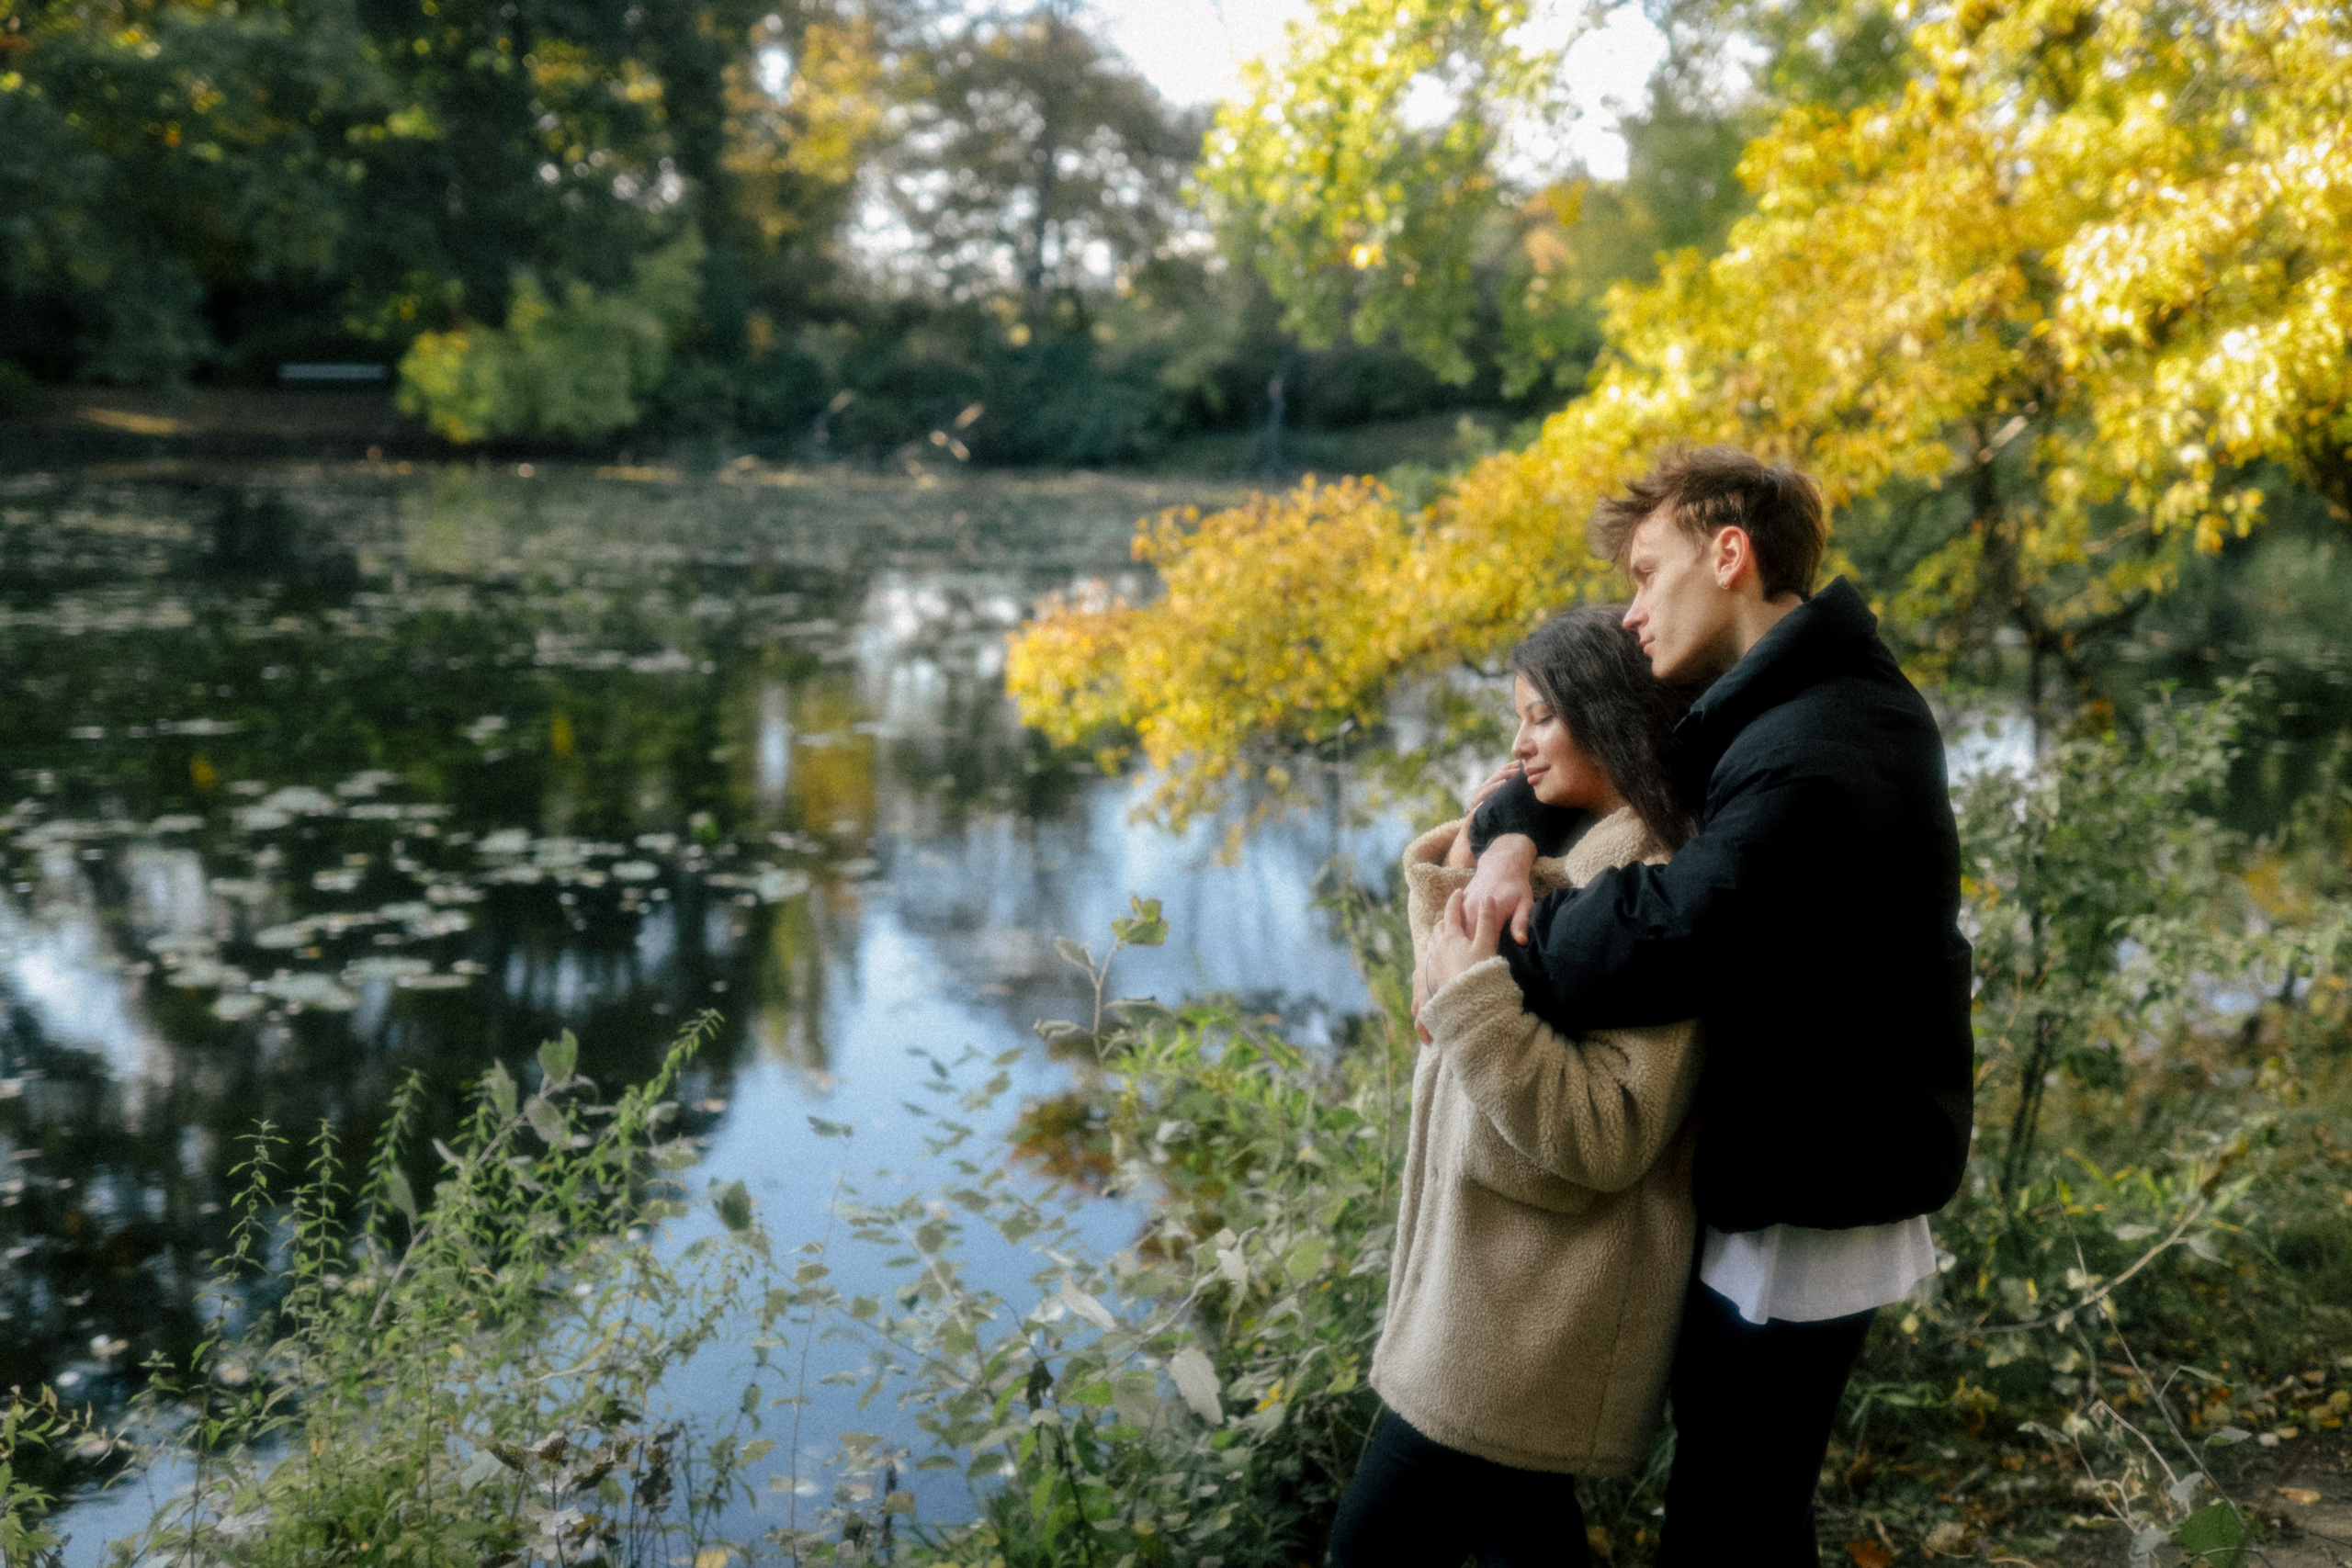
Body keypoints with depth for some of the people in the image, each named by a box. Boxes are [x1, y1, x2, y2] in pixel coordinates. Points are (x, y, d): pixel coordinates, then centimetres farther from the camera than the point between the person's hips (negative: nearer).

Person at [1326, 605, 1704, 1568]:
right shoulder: (1579, 860, 10)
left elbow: (1606, 1137, -25)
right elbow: (1447, 1019, 16)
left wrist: (1473, 991, -25)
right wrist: (1448, 887, 5)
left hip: (1533, 1321, -9)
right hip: (1506, 1289, 9)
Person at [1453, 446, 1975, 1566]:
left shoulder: (1809, 763, -27)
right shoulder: (1786, 705, 6)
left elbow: (1656, 945, -34)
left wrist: (1490, 967, -16)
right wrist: (1512, 836, -10)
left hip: (1798, 1223, -10)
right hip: (1814, 1173, 10)